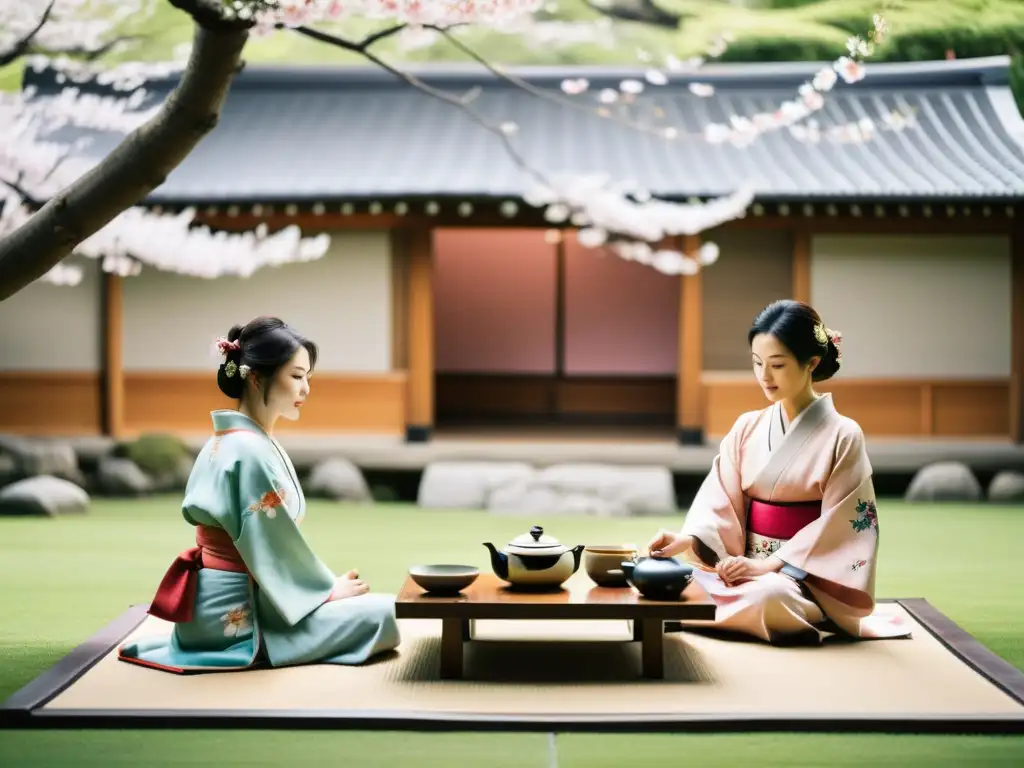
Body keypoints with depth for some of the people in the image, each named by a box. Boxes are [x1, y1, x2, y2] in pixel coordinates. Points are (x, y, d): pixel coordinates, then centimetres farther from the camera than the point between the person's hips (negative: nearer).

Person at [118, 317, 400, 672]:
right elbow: (275, 550, -17)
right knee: (381, 613, -11)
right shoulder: (250, 452, -19)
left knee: (363, 603, 21)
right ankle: (250, 649, -4)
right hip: (236, 611, -10)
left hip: (227, 601, 10)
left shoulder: (229, 440, 11)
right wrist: (328, 588, -3)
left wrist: (326, 584, 11)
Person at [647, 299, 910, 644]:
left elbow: (837, 526, -11)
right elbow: (720, 501, 0)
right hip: (747, 567, 5)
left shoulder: (842, 436, -6)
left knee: (768, 596, -39)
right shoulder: (747, 429, 7)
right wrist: (686, 540, -21)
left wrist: (769, 566, -19)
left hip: (807, 577, -5)